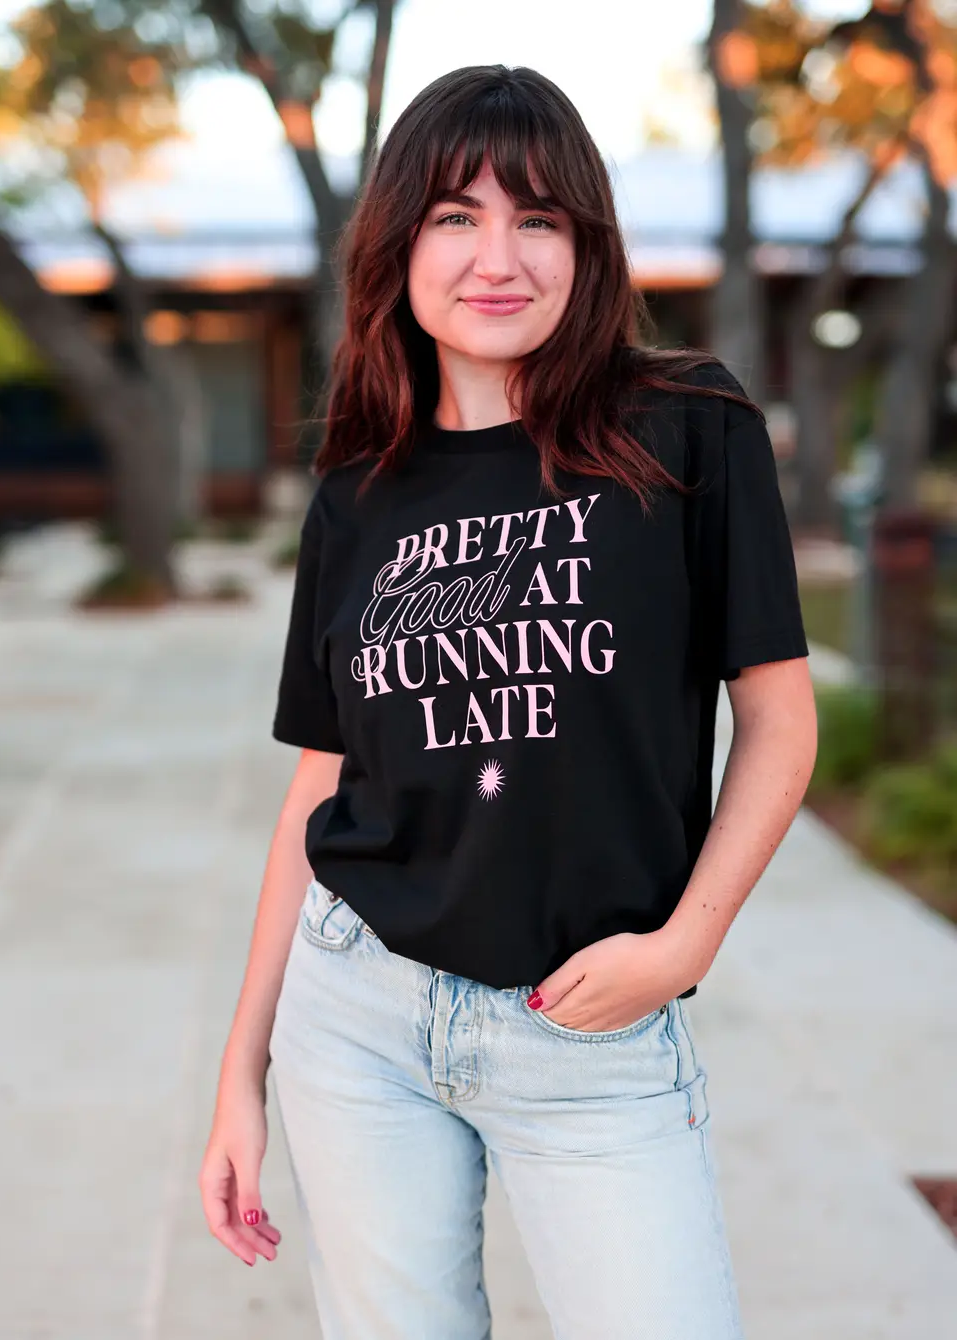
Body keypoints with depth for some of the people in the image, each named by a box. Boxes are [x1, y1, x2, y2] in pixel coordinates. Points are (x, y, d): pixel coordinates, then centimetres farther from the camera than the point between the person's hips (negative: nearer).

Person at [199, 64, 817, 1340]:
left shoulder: (690, 434, -5)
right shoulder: (358, 496, 5)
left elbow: (779, 717, -2)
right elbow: (319, 789, 9)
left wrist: (686, 939, -14)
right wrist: (243, 1068, 9)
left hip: (597, 1039, -2)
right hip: (358, 1012, 3)